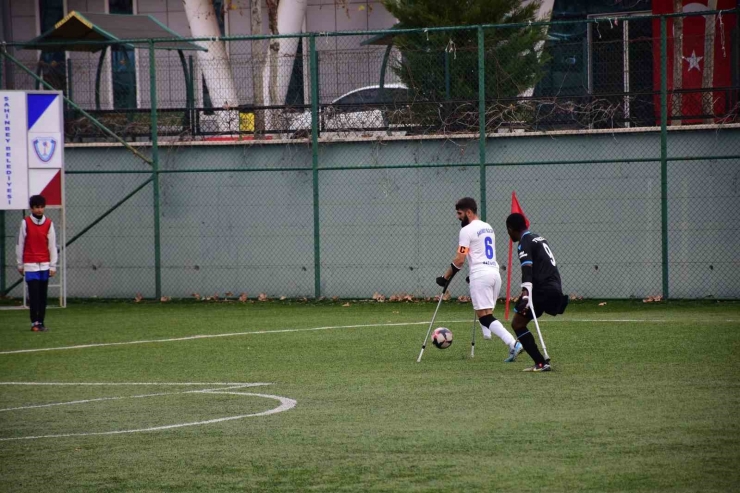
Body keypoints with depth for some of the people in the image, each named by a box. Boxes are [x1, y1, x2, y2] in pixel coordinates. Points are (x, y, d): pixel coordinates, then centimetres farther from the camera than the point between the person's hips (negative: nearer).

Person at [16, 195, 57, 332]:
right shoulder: (25, 223, -1)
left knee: (43, 295, 4)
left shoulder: (49, 223, 3)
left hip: (44, 264, 2)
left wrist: (53, 265, 0)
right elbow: (20, 244, 3)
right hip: (30, 264, -2)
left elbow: (52, 245, 3)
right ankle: (34, 323, -7)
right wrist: (20, 264, 3)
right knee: (34, 295, -8)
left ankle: (41, 323, 9)